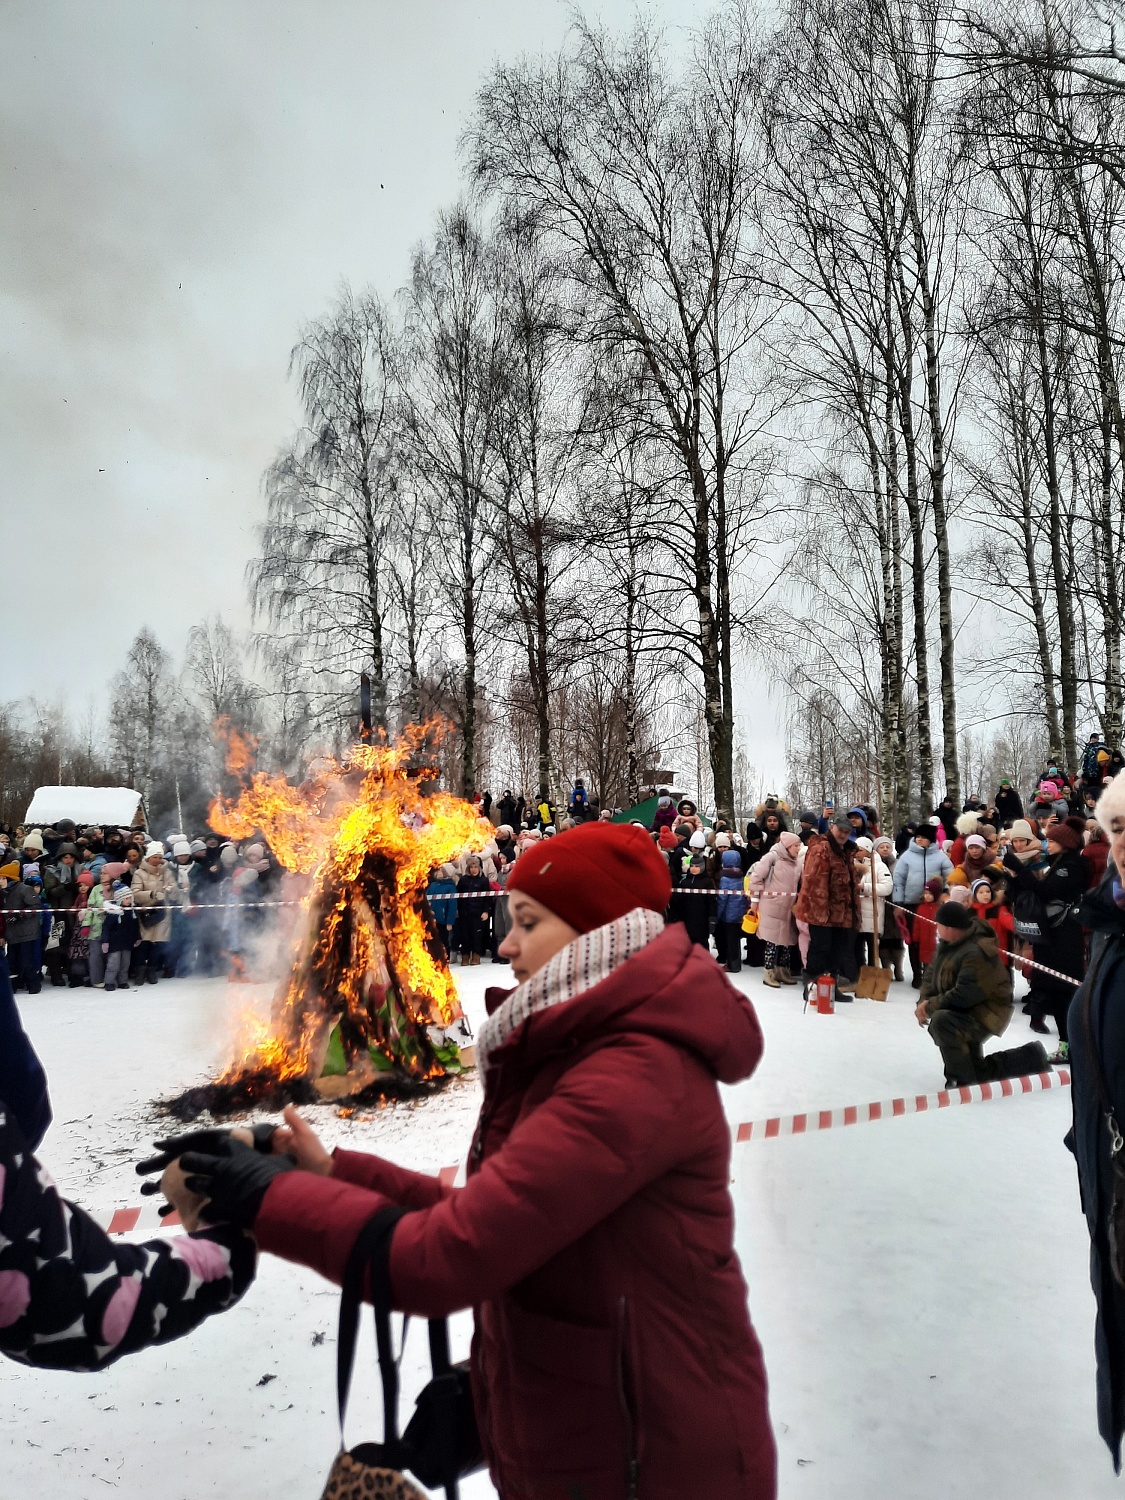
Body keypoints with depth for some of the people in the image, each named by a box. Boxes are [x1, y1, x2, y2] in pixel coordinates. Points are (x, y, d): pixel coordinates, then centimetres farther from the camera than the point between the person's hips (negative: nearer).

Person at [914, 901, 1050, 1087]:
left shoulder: (976, 953, -32)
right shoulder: (947, 942, -3)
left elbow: (962, 996, -34)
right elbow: (933, 972, 5)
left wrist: (930, 1006, -23)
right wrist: (924, 1000, -11)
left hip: (985, 1013, -10)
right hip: (965, 1011, 10)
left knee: (940, 1021, -36)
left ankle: (965, 1081, -22)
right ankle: (1028, 1059, 30)